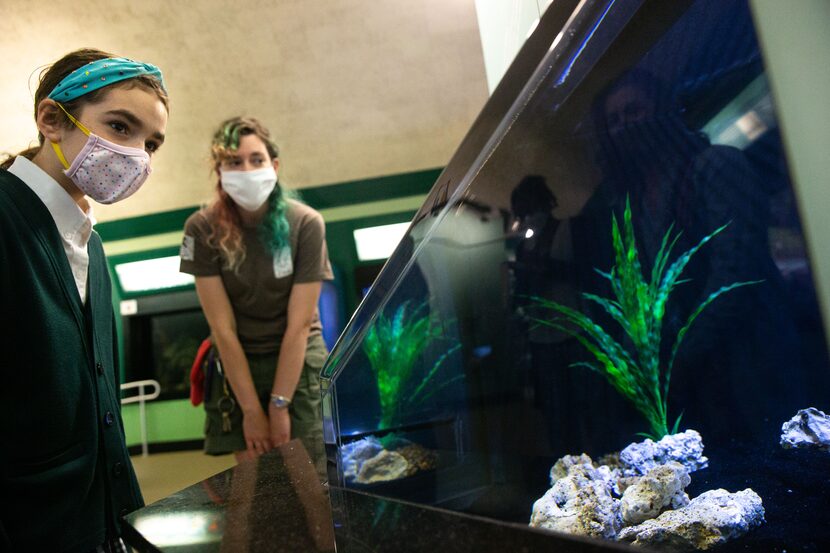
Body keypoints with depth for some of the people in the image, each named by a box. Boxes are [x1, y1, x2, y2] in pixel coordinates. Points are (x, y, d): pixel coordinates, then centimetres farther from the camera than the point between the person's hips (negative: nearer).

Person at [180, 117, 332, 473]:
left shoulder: (306, 224, -15)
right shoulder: (203, 229, -12)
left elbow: (298, 326, -14)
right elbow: (223, 329, -12)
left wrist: (279, 405, -14)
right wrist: (251, 410, -11)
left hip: (298, 361, -1)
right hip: (237, 364, 1)